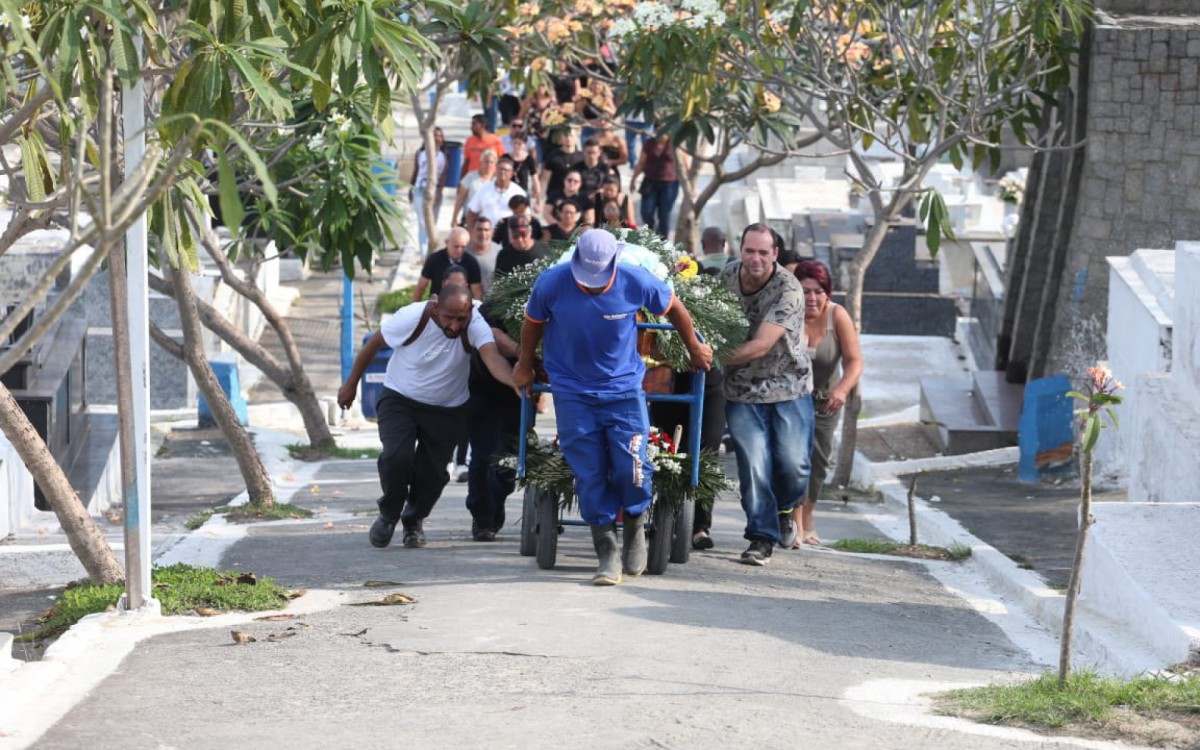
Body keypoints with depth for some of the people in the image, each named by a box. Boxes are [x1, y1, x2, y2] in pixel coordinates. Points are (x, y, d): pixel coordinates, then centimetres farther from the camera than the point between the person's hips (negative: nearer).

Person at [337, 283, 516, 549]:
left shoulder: (475, 325, -24)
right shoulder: (411, 318, -26)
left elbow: (493, 358, -42)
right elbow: (373, 345, -9)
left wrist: (516, 382, -62)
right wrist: (351, 385, 0)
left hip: (447, 410, 2)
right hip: (400, 398, -2)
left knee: (433, 472, 3)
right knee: (396, 457, -22)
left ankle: (414, 522, 36)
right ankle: (389, 515, 8)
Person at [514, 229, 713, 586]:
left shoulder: (636, 282, -17)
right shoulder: (550, 284, -16)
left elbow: (674, 308, 2)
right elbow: (533, 323, 5)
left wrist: (695, 349, 16)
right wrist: (524, 366, 18)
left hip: (624, 388, -1)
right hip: (573, 392, 1)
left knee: (631, 470, -8)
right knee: (589, 475, -3)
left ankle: (635, 528, 21)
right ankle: (607, 553, 8)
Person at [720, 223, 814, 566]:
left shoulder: (788, 290, -20)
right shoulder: (727, 276, -4)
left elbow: (761, 345, -27)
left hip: (787, 386, -2)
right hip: (742, 389, 2)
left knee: (792, 463, -5)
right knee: (753, 464, -8)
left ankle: (784, 508, 28)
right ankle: (762, 537, 4)